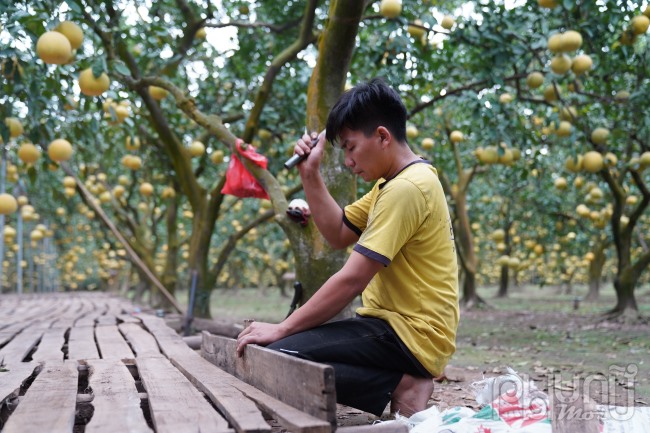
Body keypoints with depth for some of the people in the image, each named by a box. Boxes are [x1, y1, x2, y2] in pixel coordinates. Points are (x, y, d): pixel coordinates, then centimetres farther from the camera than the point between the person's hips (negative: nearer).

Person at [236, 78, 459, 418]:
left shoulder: (407, 188, -19)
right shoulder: (394, 182, 13)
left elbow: (351, 280, -22)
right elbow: (339, 234, 17)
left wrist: (282, 328, -15)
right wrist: (310, 175, 6)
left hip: (412, 335, -10)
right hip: (395, 325, 10)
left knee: (278, 355, -22)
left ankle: (397, 386, -9)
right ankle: (400, 379, 3)